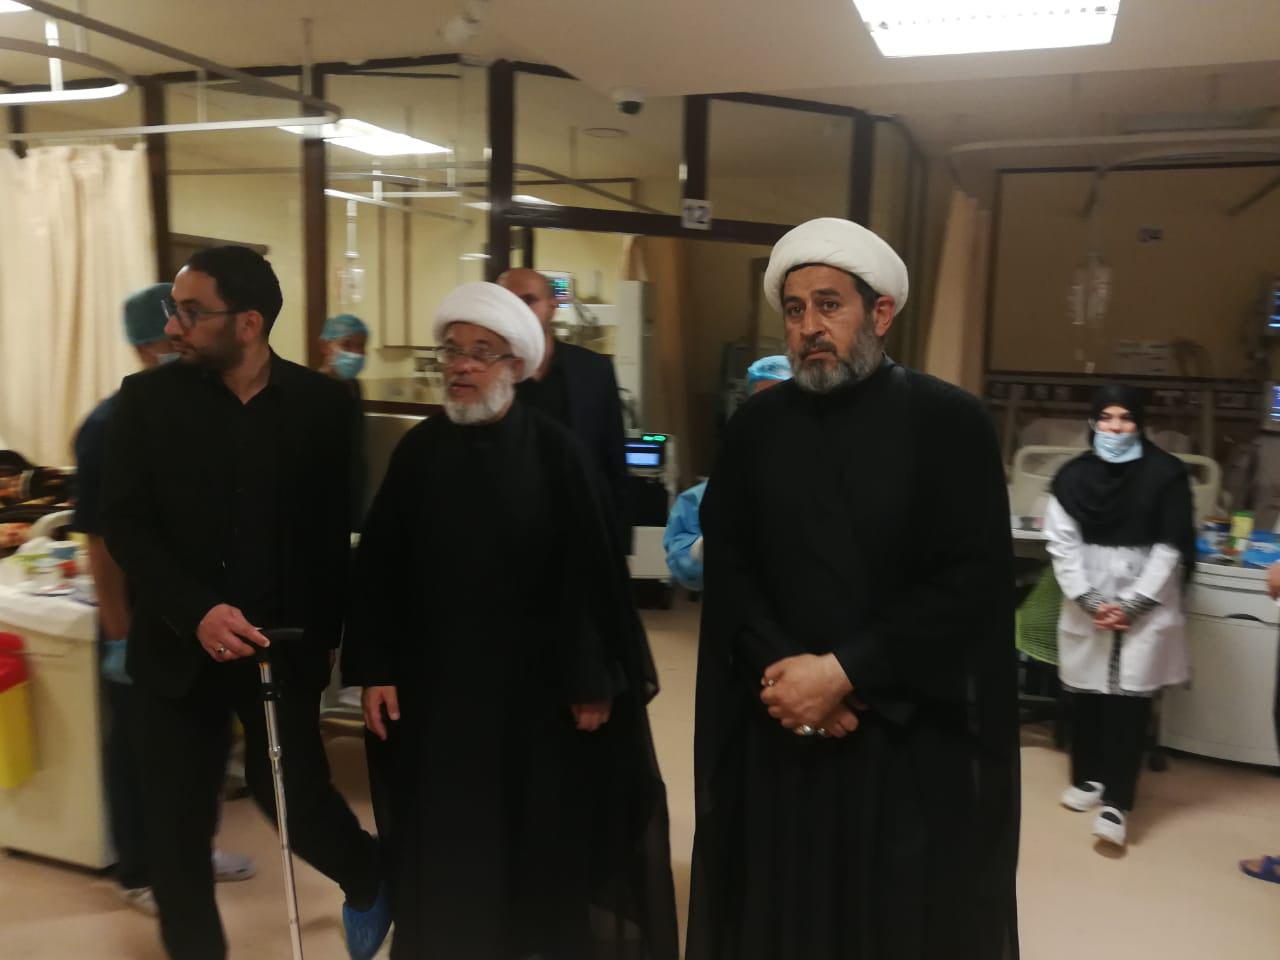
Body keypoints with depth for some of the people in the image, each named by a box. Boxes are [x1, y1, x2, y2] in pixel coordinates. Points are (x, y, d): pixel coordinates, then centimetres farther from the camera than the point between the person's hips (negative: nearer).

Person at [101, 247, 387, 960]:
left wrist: (325, 629, -3)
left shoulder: (323, 403, -4)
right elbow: (124, 523, -4)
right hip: (180, 646, 2)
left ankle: (369, 875, 36)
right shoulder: (148, 398, -3)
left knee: (293, 793, 4)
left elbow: (335, 527, 1)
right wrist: (195, 612, -16)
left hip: (284, 643, -1)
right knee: (178, 822, 7)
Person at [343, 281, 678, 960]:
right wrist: (374, 671, -1)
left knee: (544, 835, 11)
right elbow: (380, 569, 3)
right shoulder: (417, 452, -1)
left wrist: (595, 680, -9)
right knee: (446, 843, 12)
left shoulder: (555, 453, -9)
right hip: (437, 679, 3)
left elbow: (592, 571, -9)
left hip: (536, 678, -2)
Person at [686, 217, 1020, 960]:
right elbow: (727, 565, 3)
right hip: (779, 729, 3)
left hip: (915, 735, -2)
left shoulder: (952, 423, -6)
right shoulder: (757, 425, 4)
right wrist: (777, 669, -12)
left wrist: (843, 674, -16)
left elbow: (973, 581, -12)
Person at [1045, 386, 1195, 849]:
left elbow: (1171, 549, -3)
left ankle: (1116, 802, 2)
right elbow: (1063, 545, 0)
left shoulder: (1166, 474, -2)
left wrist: (1131, 605, -9)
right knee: (1085, 694, 8)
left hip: (1145, 609, -2)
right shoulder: (1073, 476, 3)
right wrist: (1090, 601, -10)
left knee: (1129, 700, -4)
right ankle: (1088, 778, 27)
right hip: (1086, 607, 2)